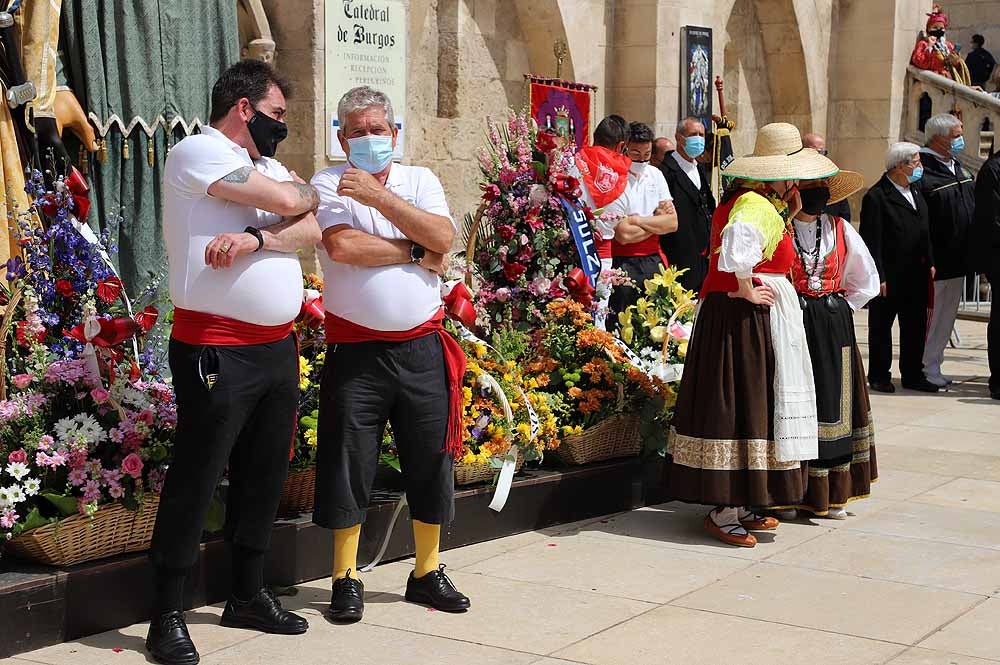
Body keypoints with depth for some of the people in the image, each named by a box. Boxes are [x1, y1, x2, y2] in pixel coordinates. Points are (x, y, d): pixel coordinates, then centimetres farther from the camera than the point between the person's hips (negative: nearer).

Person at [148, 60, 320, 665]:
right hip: (216, 349, -8)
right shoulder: (197, 151, -8)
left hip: (278, 346, 8)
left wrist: (255, 238, -16)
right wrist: (309, 192, 6)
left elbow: (311, 231, 2)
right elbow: (287, 200, -17)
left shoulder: (269, 164, 18)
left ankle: (249, 595, 26)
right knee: (195, 481, -3)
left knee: (265, 477, 13)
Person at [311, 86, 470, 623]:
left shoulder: (421, 180, 8)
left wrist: (377, 195, -14)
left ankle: (427, 573, 24)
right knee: (348, 463, 2)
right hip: (355, 348, -3)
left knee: (430, 461, 9)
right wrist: (415, 252, -10)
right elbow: (342, 245, -19)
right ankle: (346, 579, 16)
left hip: (422, 346, 3)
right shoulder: (328, 185, -1)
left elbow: (443, 237, -10)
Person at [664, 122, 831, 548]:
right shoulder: (758, 206, -17)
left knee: (745, 403, 14)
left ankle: (741, 505, 21)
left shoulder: (744, 198, 15)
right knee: (742, 402, -6)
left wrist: (789, 211, 17)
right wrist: (746, 289, -26)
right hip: (746, 317, -11)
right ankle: (725, 512, 0)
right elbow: (739, 238, -38)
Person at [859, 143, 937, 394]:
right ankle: (879, 376, 15)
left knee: (916, 326, 12)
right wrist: (878, 277, -19)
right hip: (888, 277, -8)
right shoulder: (877, 197, -14)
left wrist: (929, 262, 12)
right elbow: (872, 241, -17)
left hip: (916, 276, 8)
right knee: (881, 327, 5)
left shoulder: (916, 191, 13)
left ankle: (913, 375, 23)